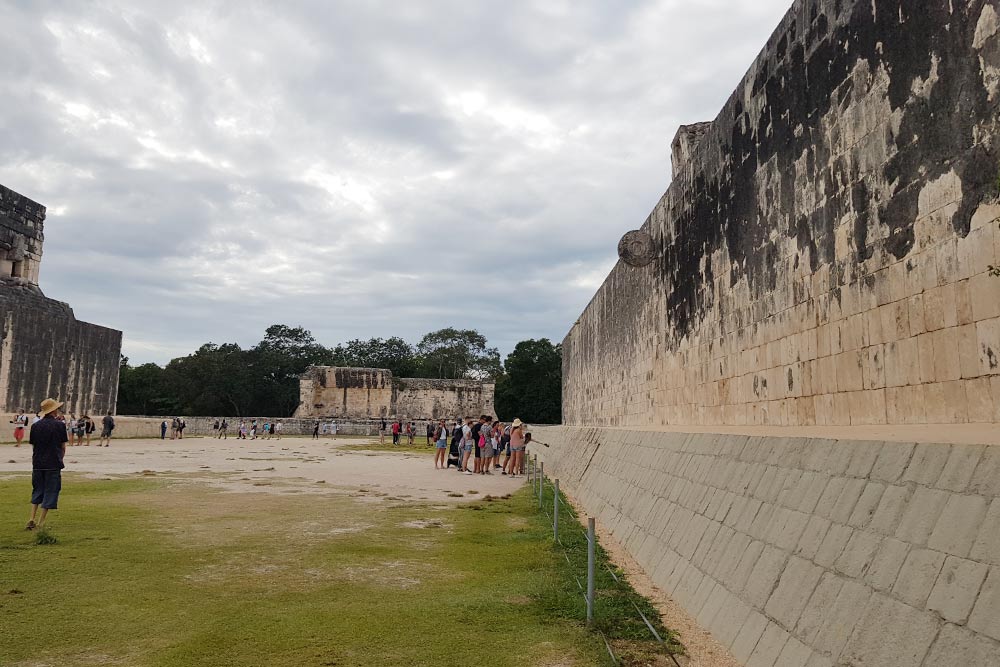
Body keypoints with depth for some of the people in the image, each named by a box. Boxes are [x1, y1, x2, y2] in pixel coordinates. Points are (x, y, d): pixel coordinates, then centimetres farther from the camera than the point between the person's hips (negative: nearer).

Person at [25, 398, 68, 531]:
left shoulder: (35, 425, 5)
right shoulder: (59, 425, -7)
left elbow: (33, 446, 8)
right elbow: (63, 447, -3)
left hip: (37, 464, 4)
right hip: (53, 464, -4)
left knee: (37, 491, 18)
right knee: (50, 492, 4)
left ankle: (31, 520, 10)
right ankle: (40, 523, 3)